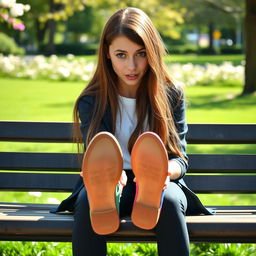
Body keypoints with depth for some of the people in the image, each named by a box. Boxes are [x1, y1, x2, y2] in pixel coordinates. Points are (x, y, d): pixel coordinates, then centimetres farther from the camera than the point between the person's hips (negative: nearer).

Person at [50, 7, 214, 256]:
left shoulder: (172, 96, 4)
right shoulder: (91, 101, 2)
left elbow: (180, 158, 0)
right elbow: (95, 156, -10)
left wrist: (167, 170, -26)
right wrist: (108, 172, -36)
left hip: (161, 183, 1)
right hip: (115, 184, 0)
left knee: (170, 199, -36)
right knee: (88, 198, -36)